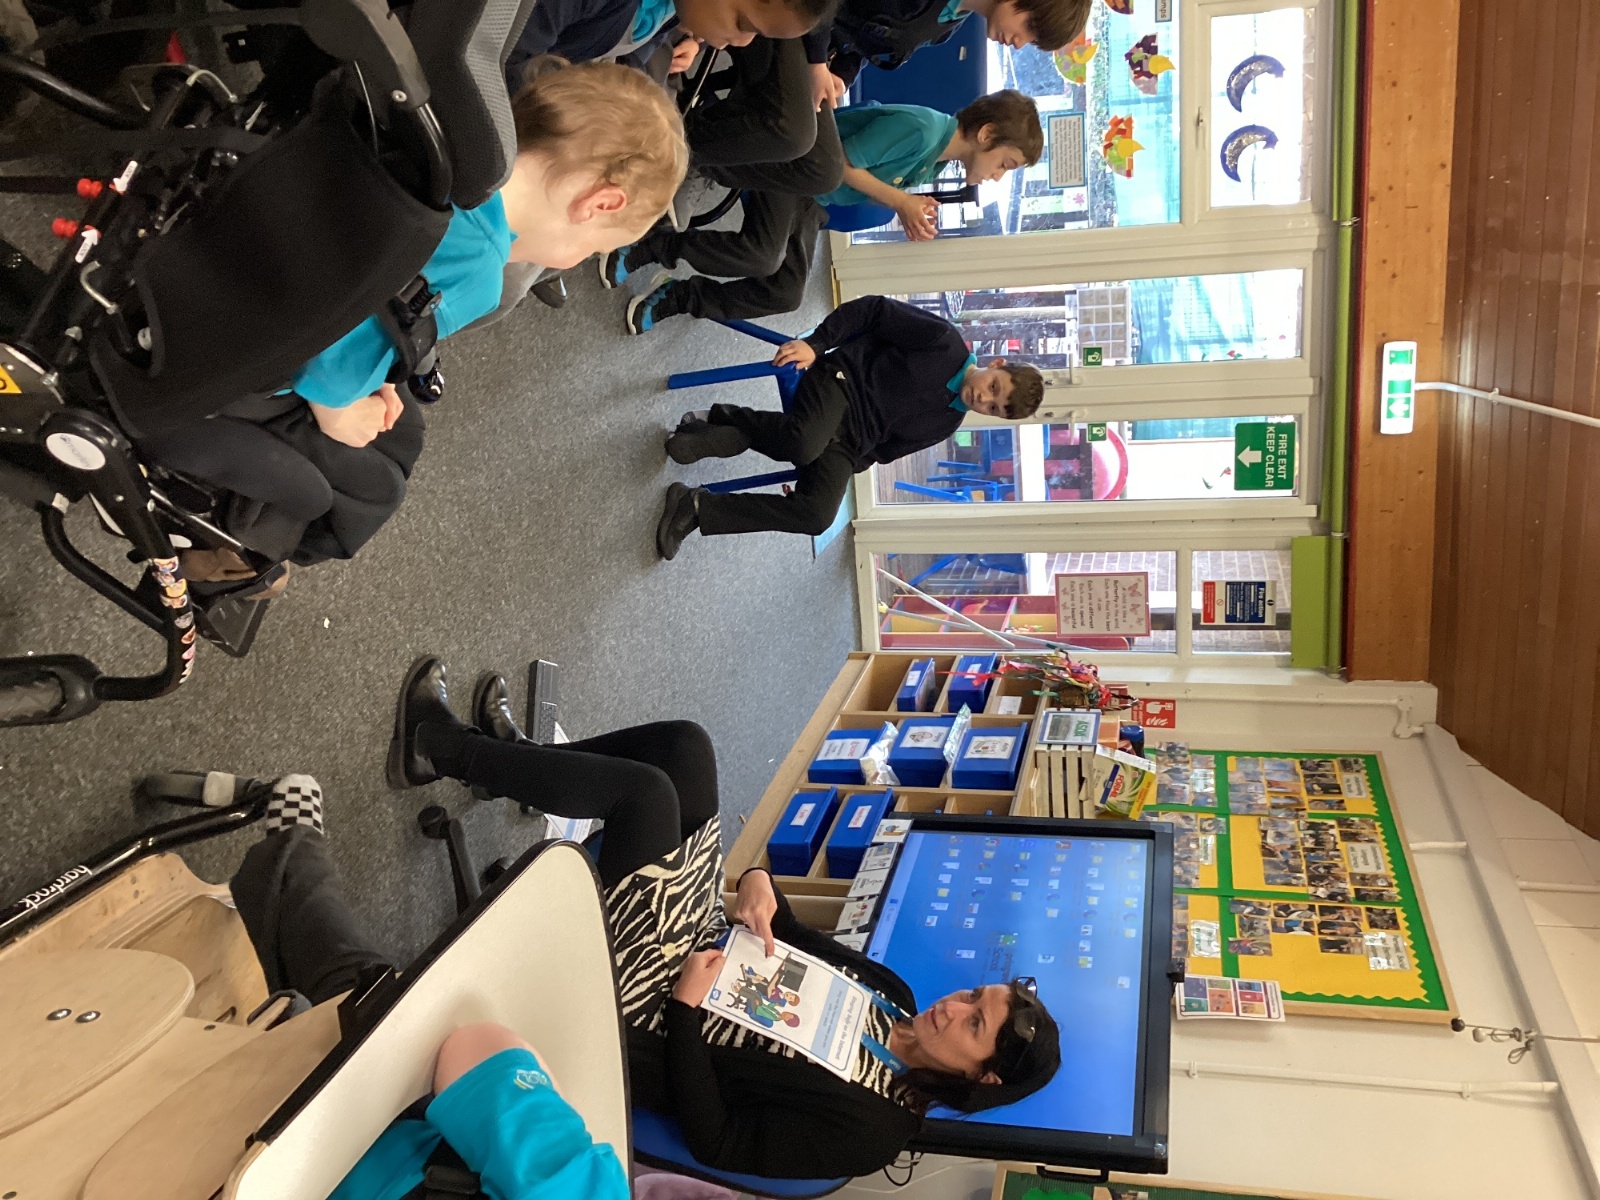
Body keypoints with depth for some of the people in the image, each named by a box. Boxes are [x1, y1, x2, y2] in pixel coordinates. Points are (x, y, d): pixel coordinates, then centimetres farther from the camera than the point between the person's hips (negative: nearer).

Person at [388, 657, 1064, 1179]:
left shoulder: (870, 1130, -21)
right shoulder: (894, 995, -1)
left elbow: (715, 1144, -22)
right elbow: (793, 937, 9)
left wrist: (684, 1006, -26)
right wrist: (761, 884, -13)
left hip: (635, 1018, -7)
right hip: (704, 950, 8)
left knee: (647, 790, -25)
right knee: (683, 745, -4)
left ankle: (440, 748, -4)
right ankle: (513, 756, 16)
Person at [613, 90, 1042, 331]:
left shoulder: (938, 157, 3)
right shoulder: (918, 129, -27)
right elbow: (841, 161, -24)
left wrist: (909, 210, -7)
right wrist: (901, 201, -19)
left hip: (813, 203, 9)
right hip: (791, 162, -9)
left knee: (785, 294, -2)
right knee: (761, 257, -30)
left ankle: (676, 298, 9)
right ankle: (647, 245, -12)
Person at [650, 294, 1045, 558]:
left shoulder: (946, 424, 12)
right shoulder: (944, 341, -6)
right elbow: (875, 311, -8)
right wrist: (815, 343, -17)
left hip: (848, 443, 5)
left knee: (816, 515, -22)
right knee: (803, 443, -41)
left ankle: (697, 507, -15)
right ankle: (717, 419, -13)